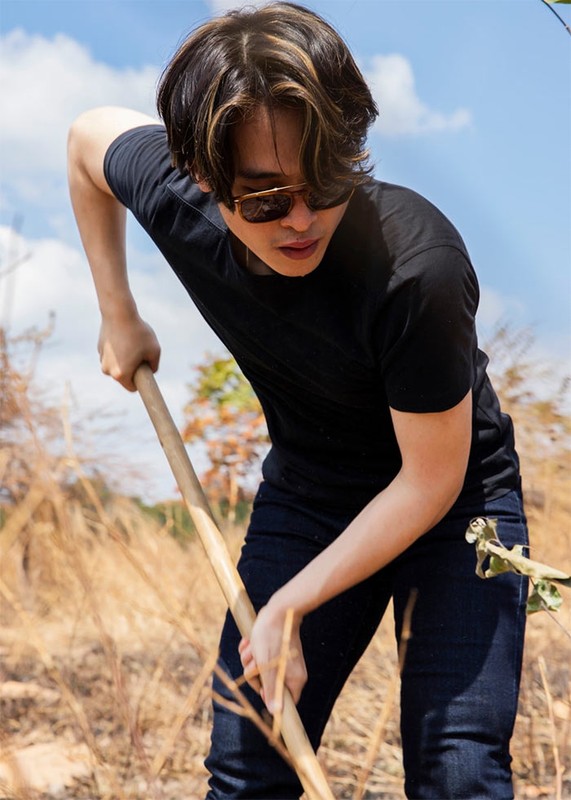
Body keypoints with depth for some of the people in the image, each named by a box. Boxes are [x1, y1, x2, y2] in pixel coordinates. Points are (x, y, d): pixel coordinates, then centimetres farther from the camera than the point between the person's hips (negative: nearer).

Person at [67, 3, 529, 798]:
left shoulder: (416, 269, -36)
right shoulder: (173, 196, -21)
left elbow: (431, 480, -24)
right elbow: (90, 134, 4)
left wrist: (290, 605, -20)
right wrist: (118, 315, 7)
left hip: (456, 500, -4)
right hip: (306, 488, 4)